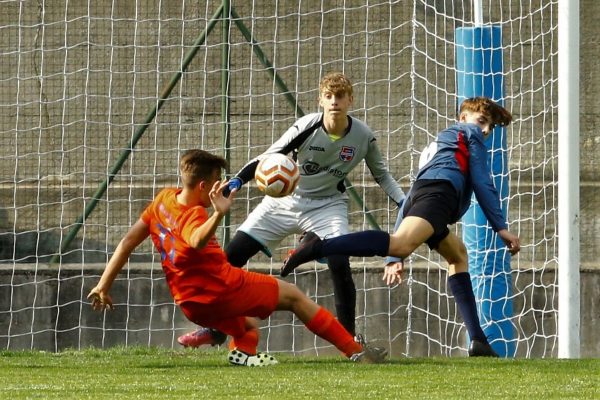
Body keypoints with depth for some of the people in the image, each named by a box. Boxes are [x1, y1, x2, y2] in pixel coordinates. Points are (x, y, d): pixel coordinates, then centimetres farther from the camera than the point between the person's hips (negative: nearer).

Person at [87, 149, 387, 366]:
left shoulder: (164, 200, 1)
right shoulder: (192, 217, -23)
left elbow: (128, 242, 6)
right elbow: (197, 242, -49)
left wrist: (103, 286, 12)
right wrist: (218, 214, -66)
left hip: (193, 304, 8)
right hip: (224, 289, -8)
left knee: (249, 327, 35)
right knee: (292, 296, 7)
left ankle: (243, 351, 3)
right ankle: (356, 351, 9)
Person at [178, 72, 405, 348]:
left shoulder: (363, 136, -14)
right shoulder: (308, 126, -21)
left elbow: (381, 175, 4)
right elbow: (268, 157, -14)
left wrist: (405, 202, -9)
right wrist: (238, 180, -28)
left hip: (327, 206, 0)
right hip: (285, 200, 0)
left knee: (340, 264, -25)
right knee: (231, 255, -5)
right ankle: (215, 330, 9)